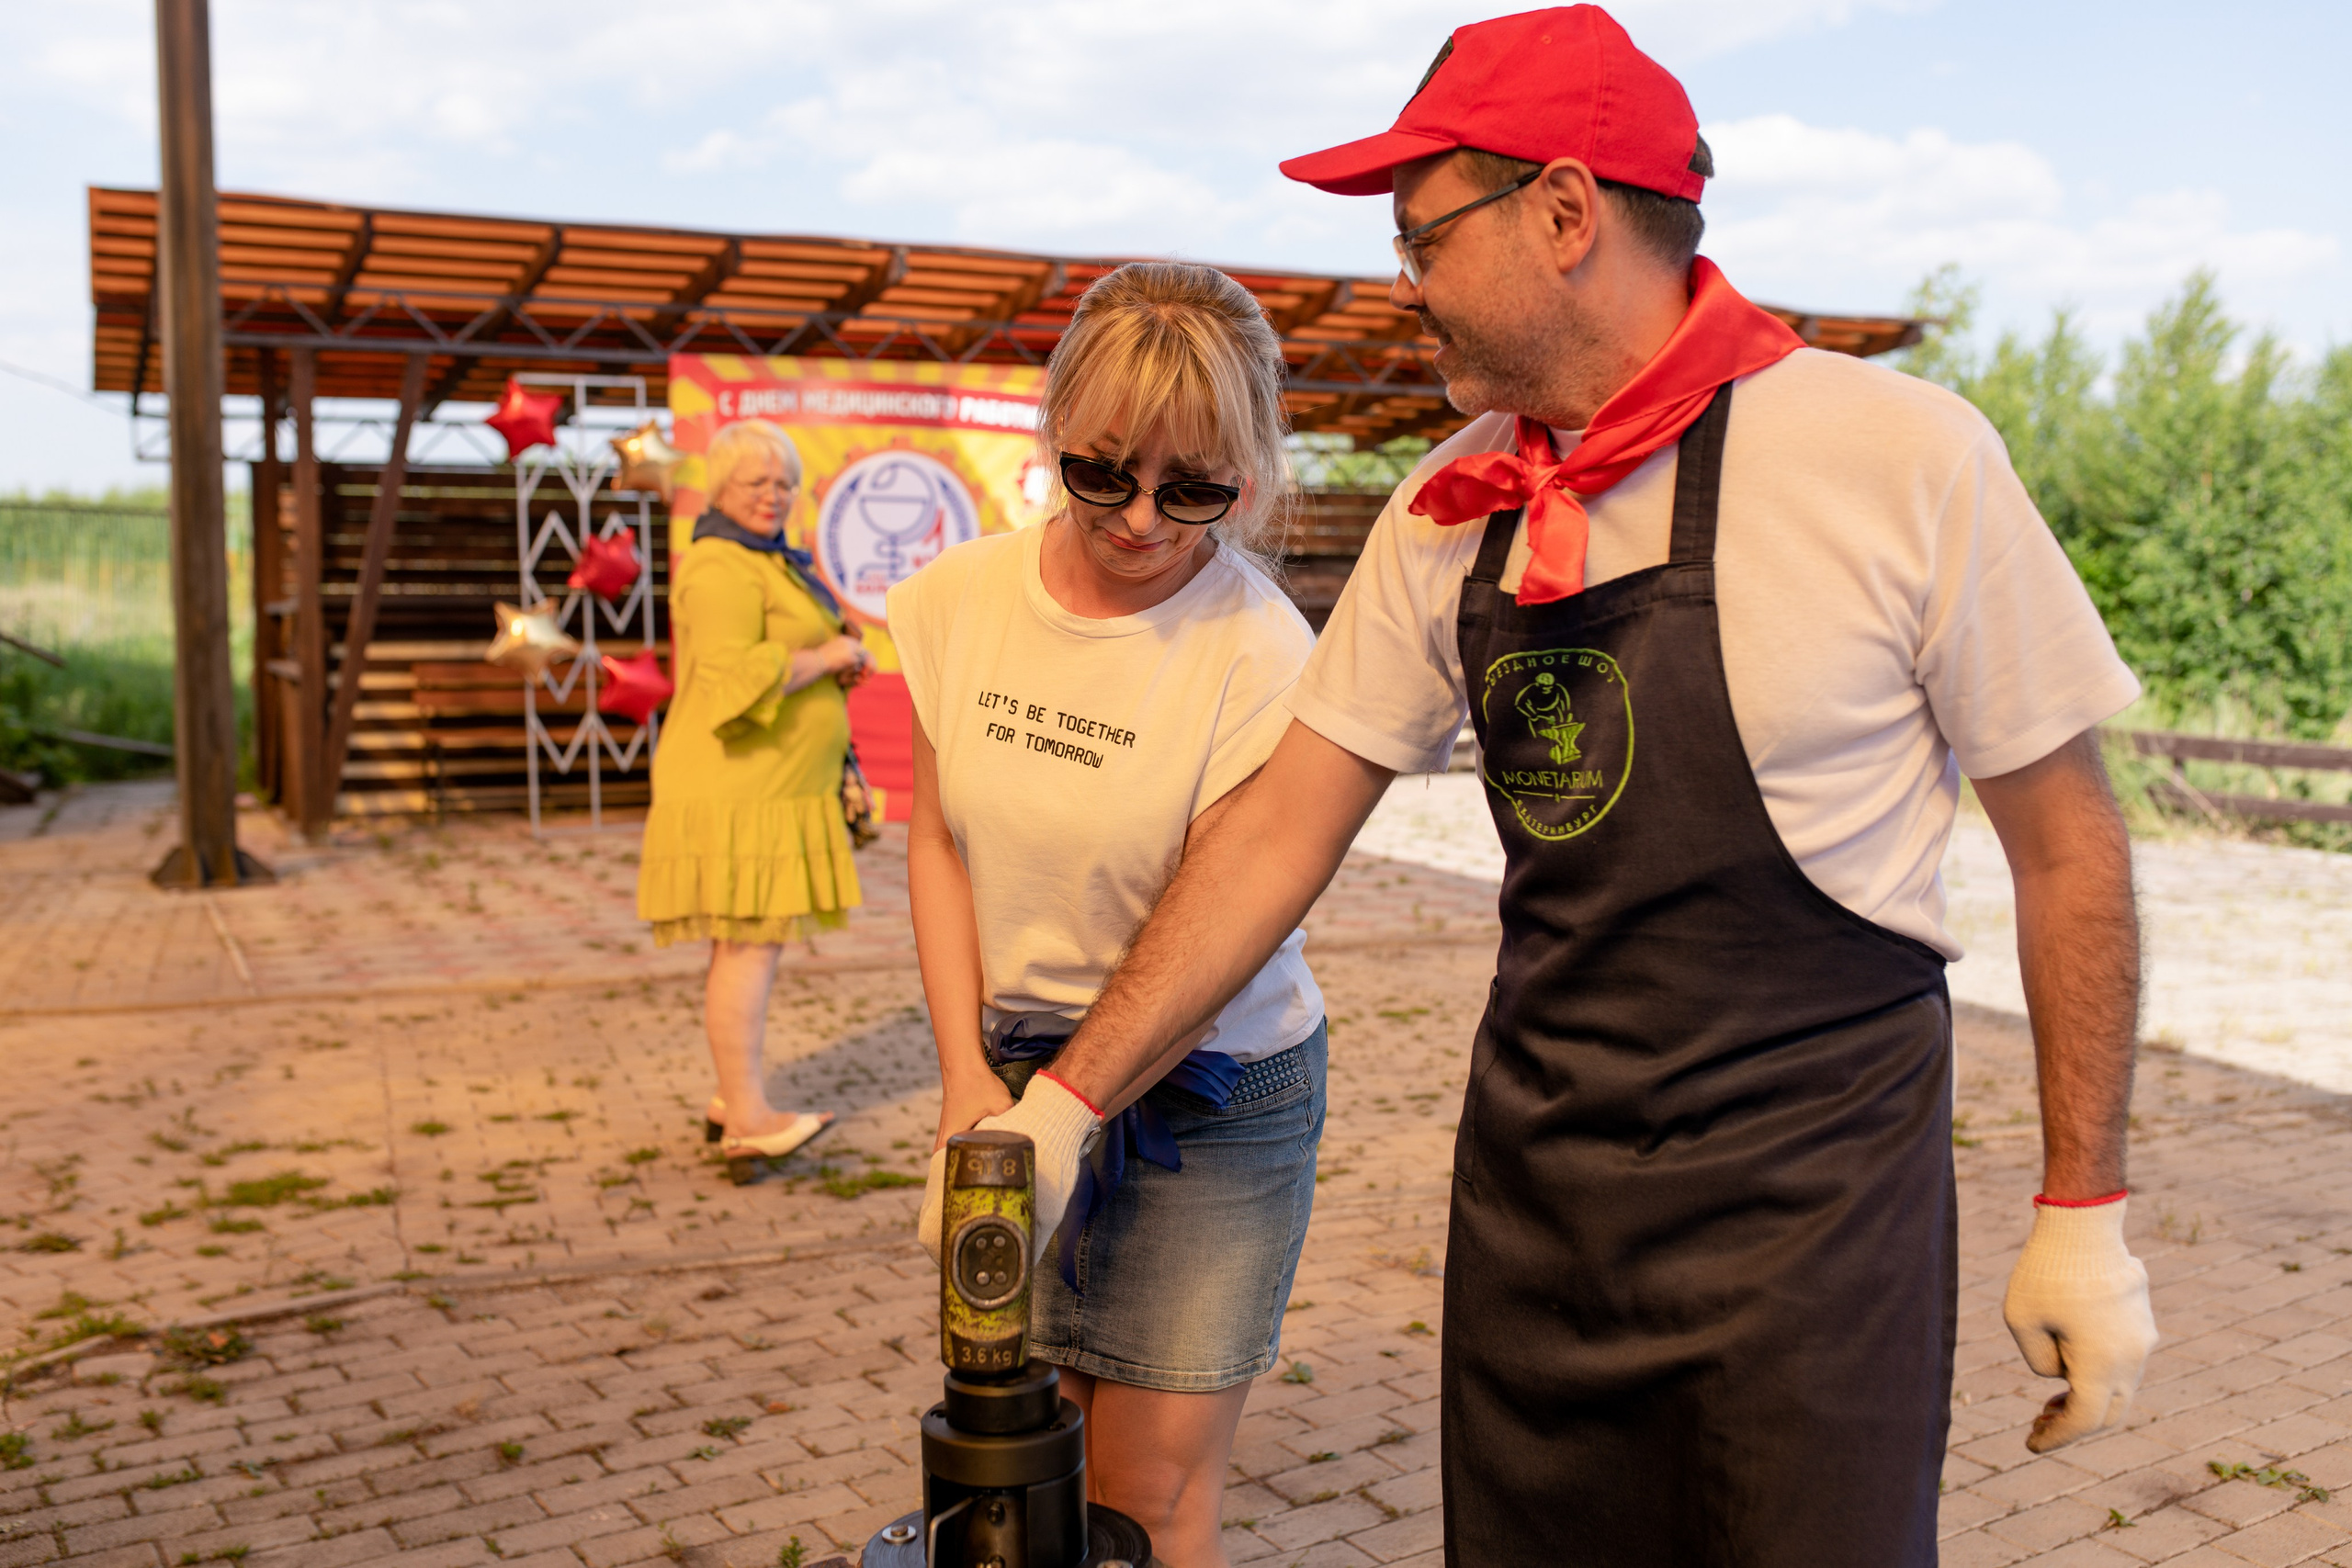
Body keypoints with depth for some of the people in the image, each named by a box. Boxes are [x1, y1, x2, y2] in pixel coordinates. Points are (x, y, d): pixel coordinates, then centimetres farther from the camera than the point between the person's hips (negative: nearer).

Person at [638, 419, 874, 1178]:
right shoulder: (722, 568, -13)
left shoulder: (771, 561, 22)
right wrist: (829, 657, -14)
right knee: (750, 942, -12)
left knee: (749, 942, 12)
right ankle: (748, 1120, -12)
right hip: (738, 789, -10)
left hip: (771, 788, 10)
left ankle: (734, 1100, 19)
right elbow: (734, 678, -24)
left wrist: (838, 659, 13)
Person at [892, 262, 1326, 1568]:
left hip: (1203, 1097, -3)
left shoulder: (1259, 652, -18)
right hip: (1015, 1062, 4)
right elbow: (938, 844, 2)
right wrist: (967, 1078, -6)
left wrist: (1063, 1114, -24)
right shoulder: (961, 597, -3)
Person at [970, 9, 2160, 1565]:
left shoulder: (1901, 457, -13)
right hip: (1531, 1170, 5)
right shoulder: (1449, 512, 1)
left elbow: (2067, 841, -6)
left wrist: (2083, 1210, -3)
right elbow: (1284, 825, 3)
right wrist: (1066, 1099, 0)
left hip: (1809, 1184, -4)